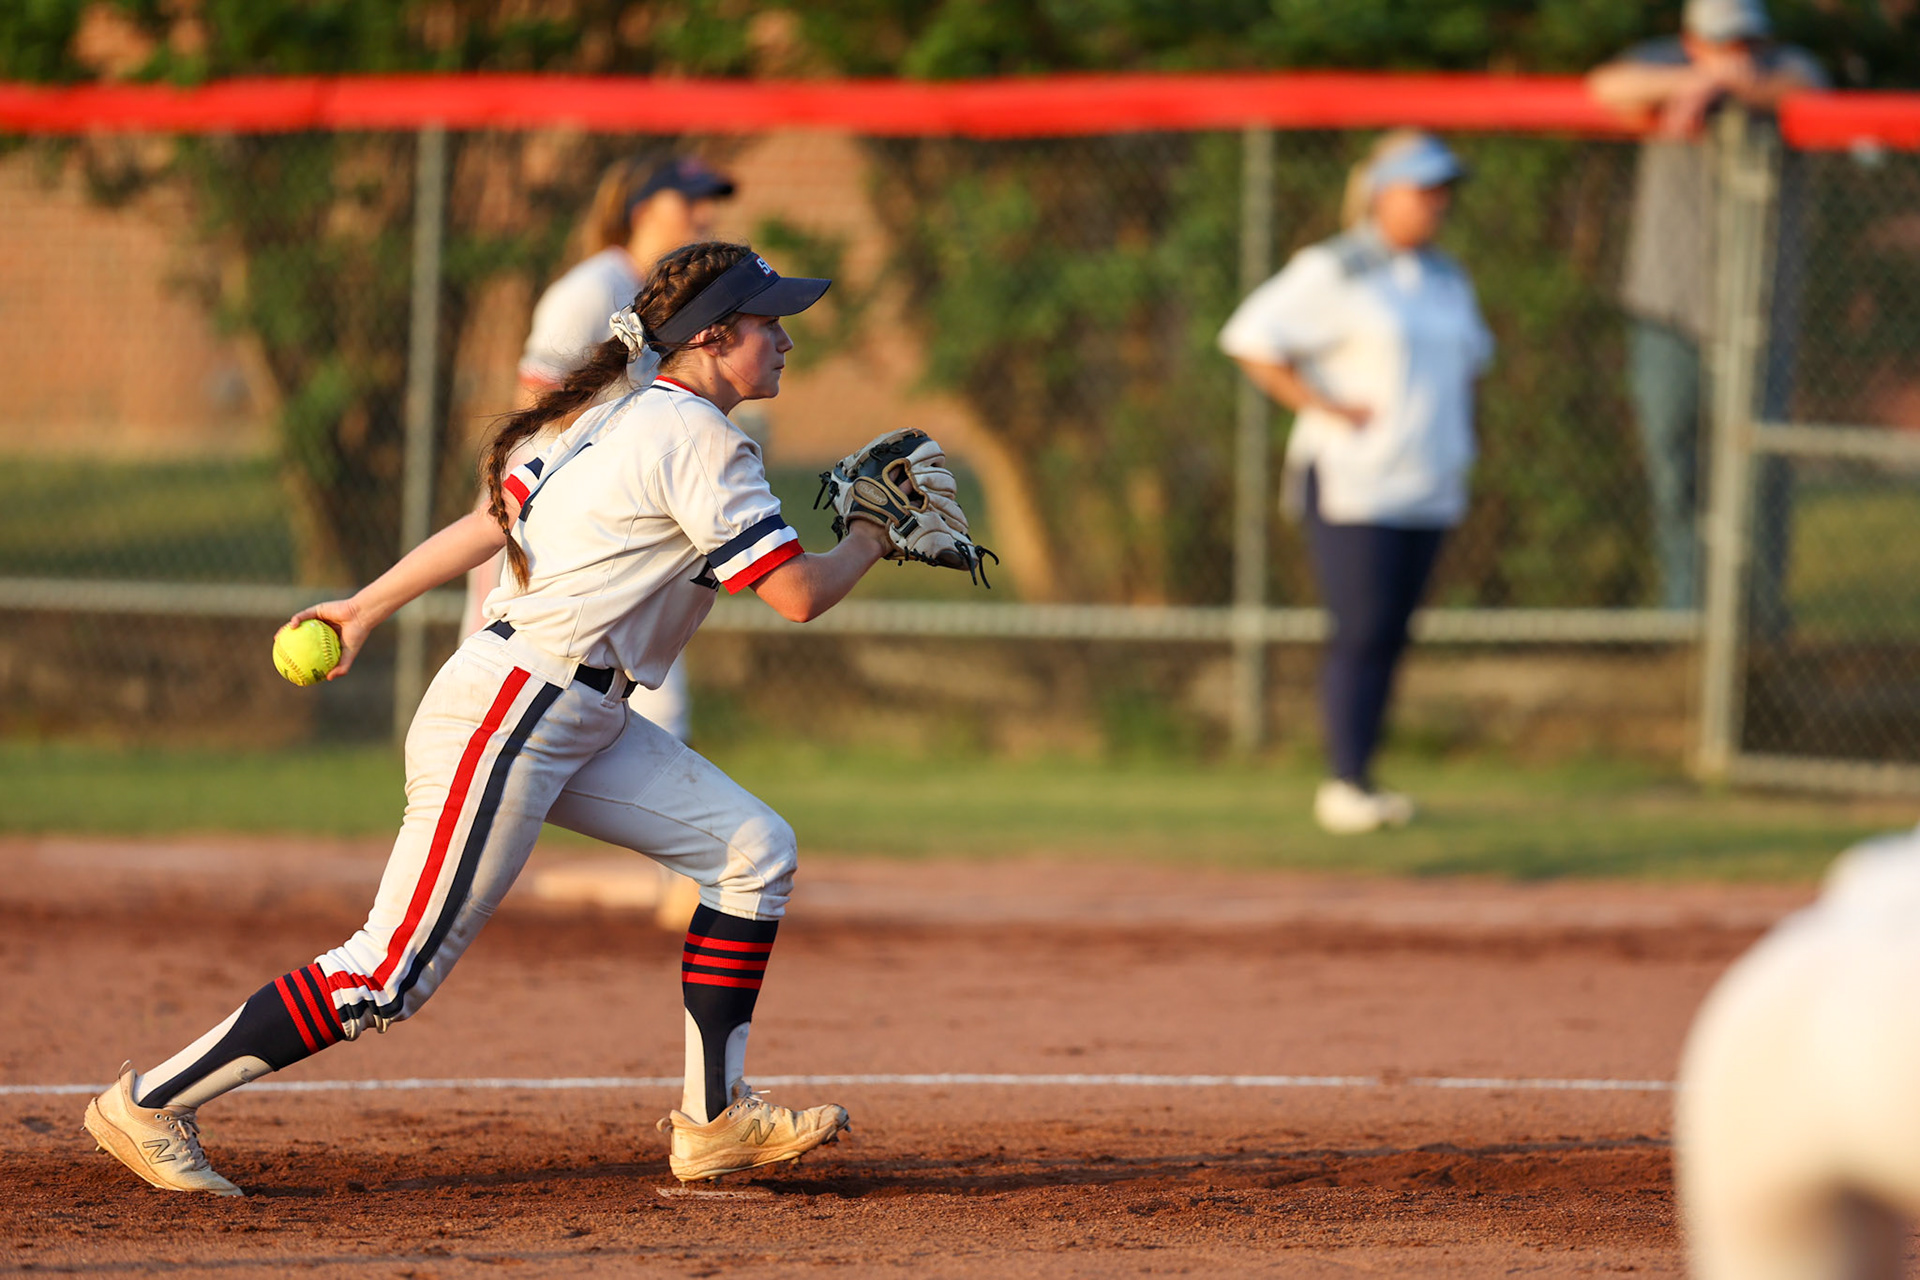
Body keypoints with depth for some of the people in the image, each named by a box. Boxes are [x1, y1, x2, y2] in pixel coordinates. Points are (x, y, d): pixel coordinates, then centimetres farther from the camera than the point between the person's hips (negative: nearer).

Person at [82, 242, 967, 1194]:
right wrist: (872, 537, 3)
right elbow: (799, 596, -16)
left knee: (753, 850, 5)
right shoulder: (699, 441, -14)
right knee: (389, 976, -9)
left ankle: (716, 1122, 7)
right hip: (510, 717, -11)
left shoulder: (619, 422, 15)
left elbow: (486, 522, 17)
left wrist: (366, 609, 22)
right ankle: (152, 1105, -2)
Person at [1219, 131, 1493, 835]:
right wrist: (1324, 406, -15)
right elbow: (1252, 339, -9)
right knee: (1362, 632, -12)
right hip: (1352, 480, -7)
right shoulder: (1331, 272, -6)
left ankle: (1360, 782, 9)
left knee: (1392, 634, 4)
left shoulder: (1449, 280, 16)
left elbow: (1469, 357, 33)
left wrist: (1460, 433, 17)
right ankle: (1345, 783, -9)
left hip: (1430, 486, 7)